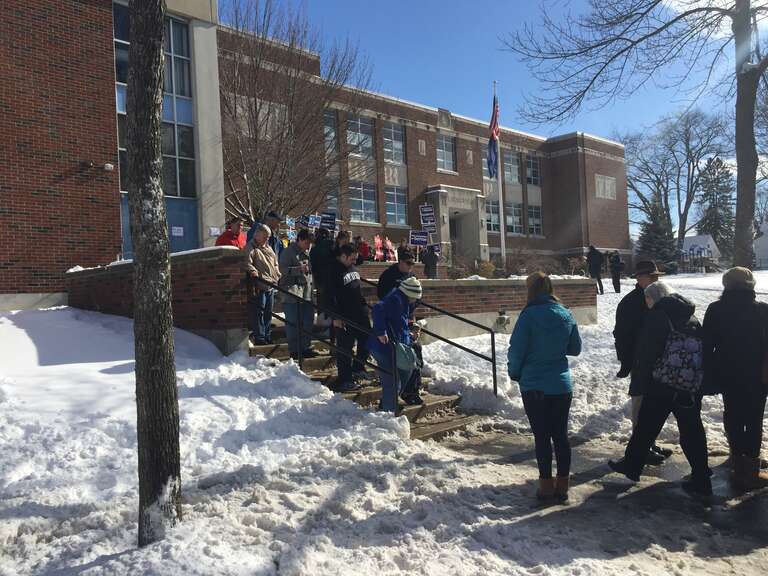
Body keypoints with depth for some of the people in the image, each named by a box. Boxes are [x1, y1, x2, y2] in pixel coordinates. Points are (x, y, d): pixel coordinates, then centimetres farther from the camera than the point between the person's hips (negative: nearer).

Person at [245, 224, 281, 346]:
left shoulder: (268, 248, 20)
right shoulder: (251, 248, -7)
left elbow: (275, 264, 27)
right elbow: (247, 263, -22)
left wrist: (278, 276, 16)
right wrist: (253, 271, -38)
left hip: (270, 287, 9)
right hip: (258, 287, -9)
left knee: (268, 313, 16)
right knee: (258, 313, -4)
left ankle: (268, 338, 26)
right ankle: (259, 339, 2)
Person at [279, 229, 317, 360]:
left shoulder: (307, 252, 18)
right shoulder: (288, 252, -6)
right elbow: (283, 269, -14)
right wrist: (299, 269, -23)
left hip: (307, 293, 8)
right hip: (293, 293, -8)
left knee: (308, 322, 9)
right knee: (293, 323, -3)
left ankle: (305, 347, 20)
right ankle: (294, 350, 4)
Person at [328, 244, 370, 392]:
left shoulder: (353, 268, 13)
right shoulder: (334, 271, -16)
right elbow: (331, 296, -20)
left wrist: (365, 306, 22)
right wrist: (336, 317, -22)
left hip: (360, 313, 9)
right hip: (345, 317, -9)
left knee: (367, 340, 17)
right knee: (345, 347, -2)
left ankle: (358, 368, 36)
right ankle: (344, 380, 7)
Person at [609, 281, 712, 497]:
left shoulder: (657, 317, -11)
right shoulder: (692, 318, 9)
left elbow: (645, 354, -14)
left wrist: (639, 380, -6)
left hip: (661, 386, -5)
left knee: (646, 427, 9)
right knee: (692, 430, 12)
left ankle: (632, 466, 23)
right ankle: (701, 480, 15)